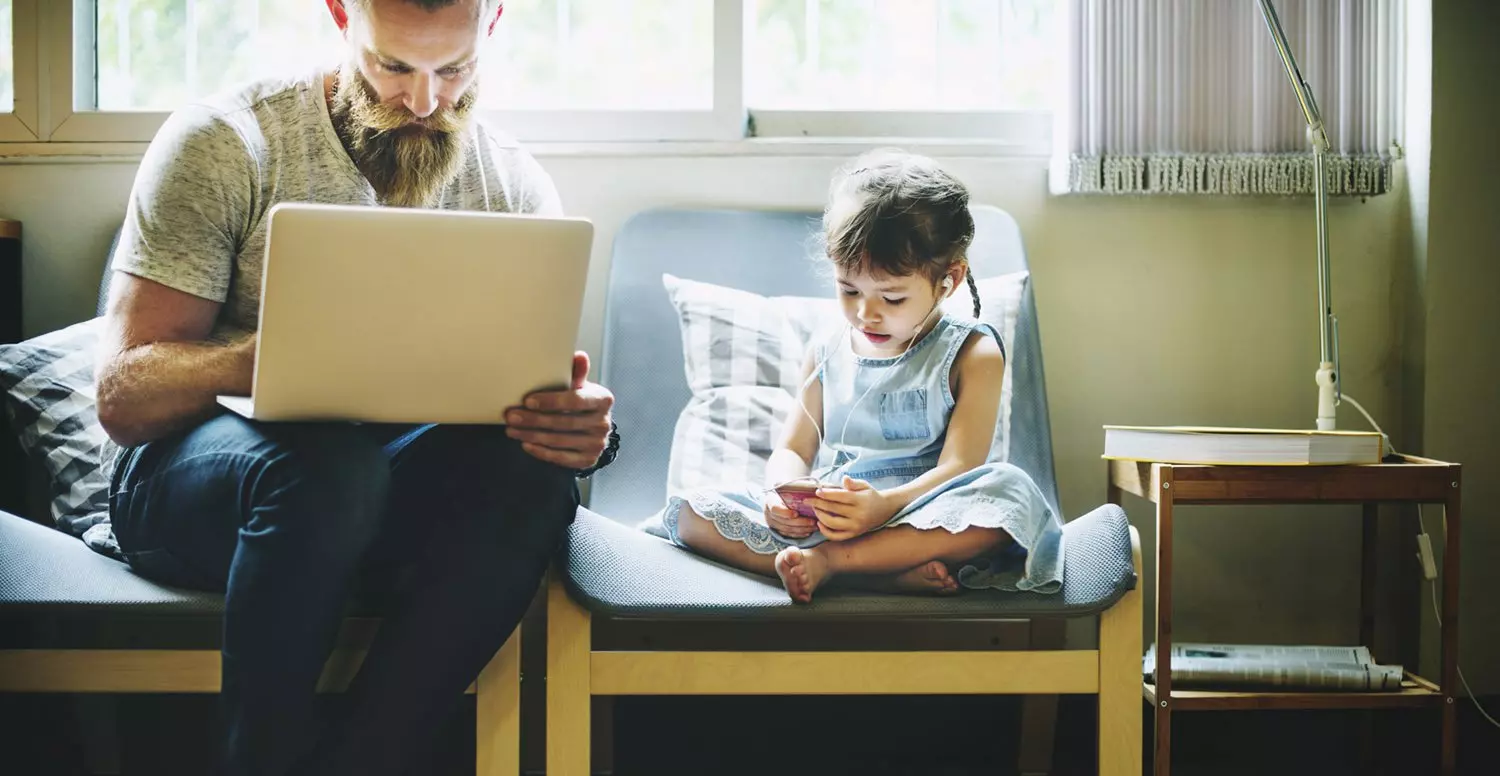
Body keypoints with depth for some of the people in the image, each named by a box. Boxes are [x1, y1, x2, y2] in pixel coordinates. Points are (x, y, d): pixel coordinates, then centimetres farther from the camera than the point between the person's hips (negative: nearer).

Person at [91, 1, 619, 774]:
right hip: (187, 476, -3)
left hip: (391, 493, 3)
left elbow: (545, 392, 0)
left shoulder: (516, 185, 1)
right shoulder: (223, 144, -11)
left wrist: (579, 425, -27)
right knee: (328, 465, -37)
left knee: (530, 478, -29)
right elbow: (123, 396, -17)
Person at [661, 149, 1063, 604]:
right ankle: (888, 574, -29)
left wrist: (885, 506, -31)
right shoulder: (826, 354, 15)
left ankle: (824, 561, -34)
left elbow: (959, 466, -11)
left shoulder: (971, 355, 1)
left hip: (919, 523, -4)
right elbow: (792, 450, 14)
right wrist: (783, 494, -13)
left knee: (1011, 493, -35)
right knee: (688, 512, -16)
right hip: (821, 520, 4)